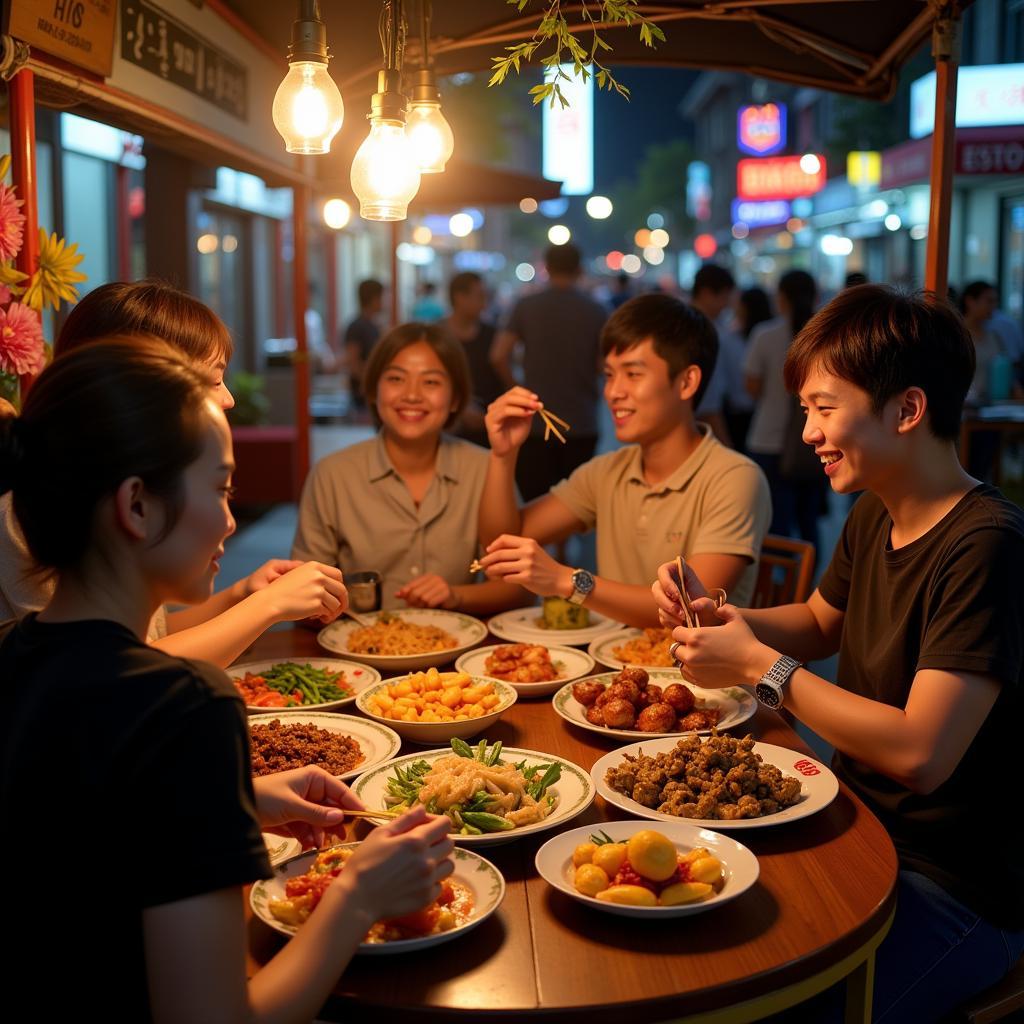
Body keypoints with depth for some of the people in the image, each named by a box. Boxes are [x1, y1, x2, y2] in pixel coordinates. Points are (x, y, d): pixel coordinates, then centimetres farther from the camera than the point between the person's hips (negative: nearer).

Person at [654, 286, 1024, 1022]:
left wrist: (760, 666, -20)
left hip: (959, 886, -7)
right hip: (858, 828, 8)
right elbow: (821, 623, 21)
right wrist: (718, 618, 1)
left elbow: (920, 754, -29)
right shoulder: (873, 518, 4)